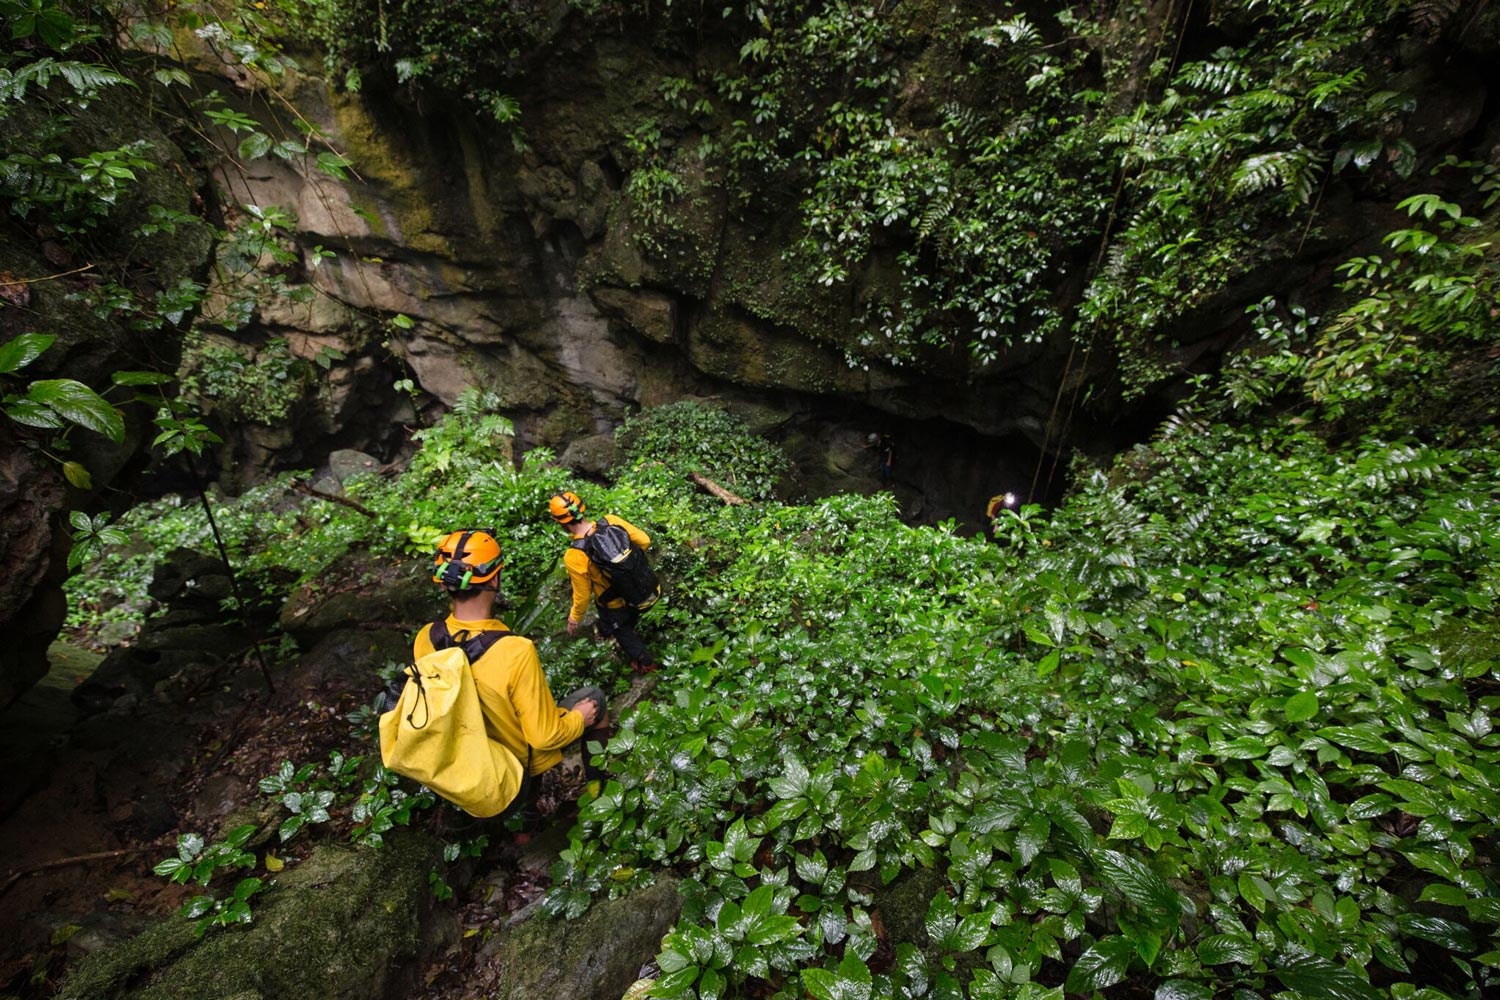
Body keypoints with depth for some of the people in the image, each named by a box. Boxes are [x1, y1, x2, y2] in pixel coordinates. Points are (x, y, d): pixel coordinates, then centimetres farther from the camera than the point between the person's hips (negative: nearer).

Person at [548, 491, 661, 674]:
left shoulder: (574, 556, -33)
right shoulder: (611, 520, -23)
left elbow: (582, 595, -20)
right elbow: (644, 541, -12)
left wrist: (575, 617, 0)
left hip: (616, 605, -4)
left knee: (622, 632, 29)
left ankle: (645, 662, 50)